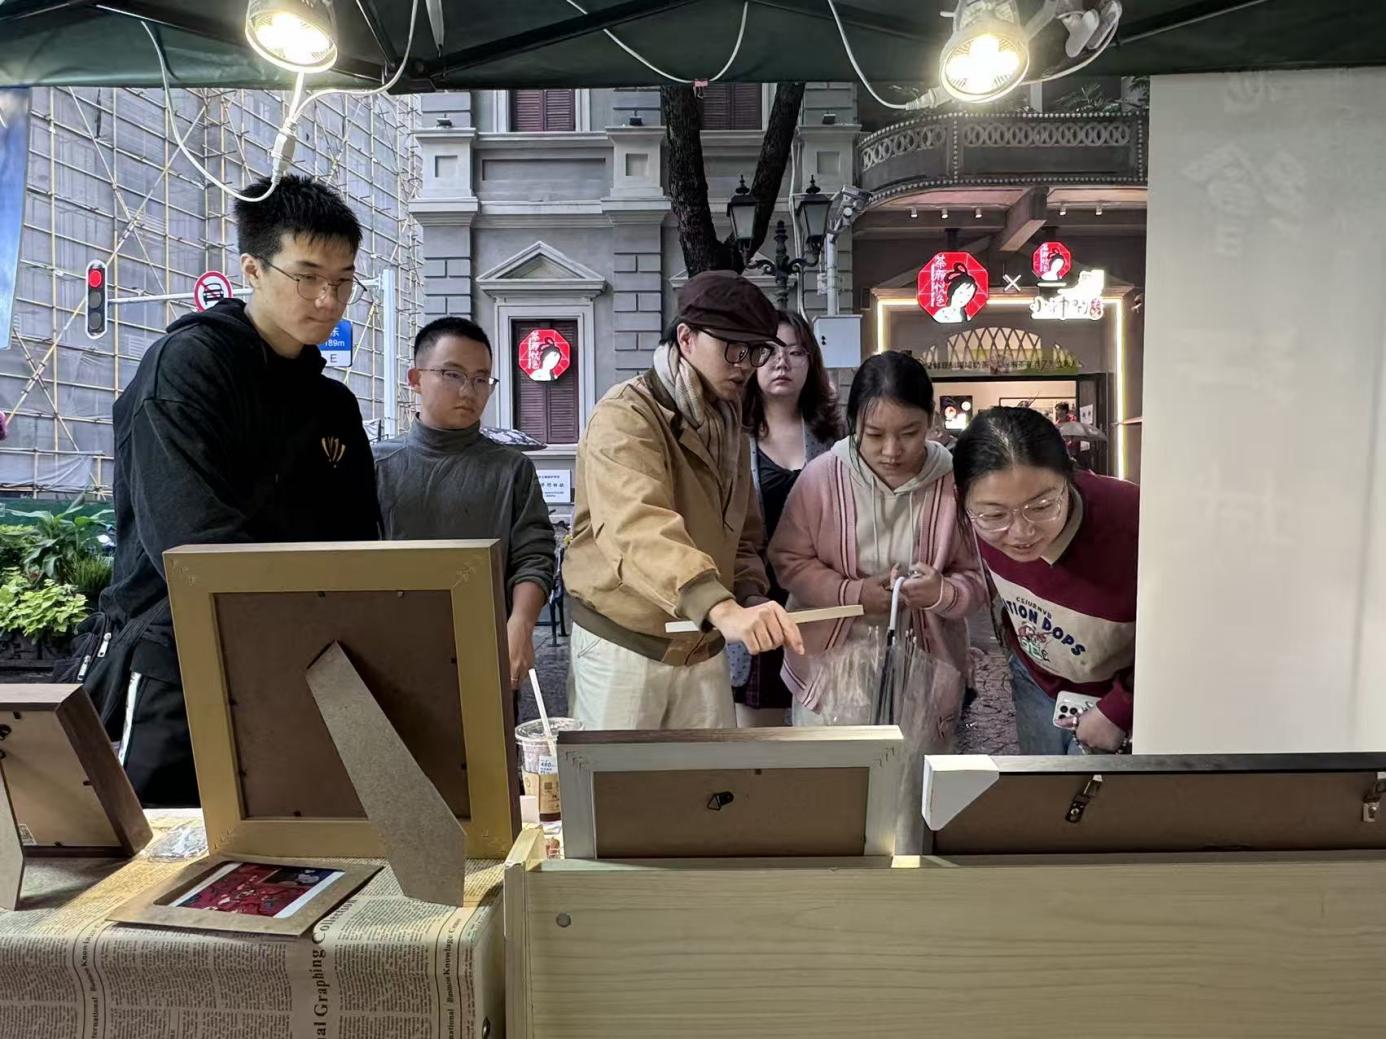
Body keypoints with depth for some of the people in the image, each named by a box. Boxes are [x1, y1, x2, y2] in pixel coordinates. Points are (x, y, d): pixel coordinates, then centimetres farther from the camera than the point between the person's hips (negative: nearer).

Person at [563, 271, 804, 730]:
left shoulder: (728, 425, 10)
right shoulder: (626, 416, -17)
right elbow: (638, 528, -35)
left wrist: (751, 596, -1)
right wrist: (723, 609, -49)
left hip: (703, 649, 7)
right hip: (624, 649, -7)